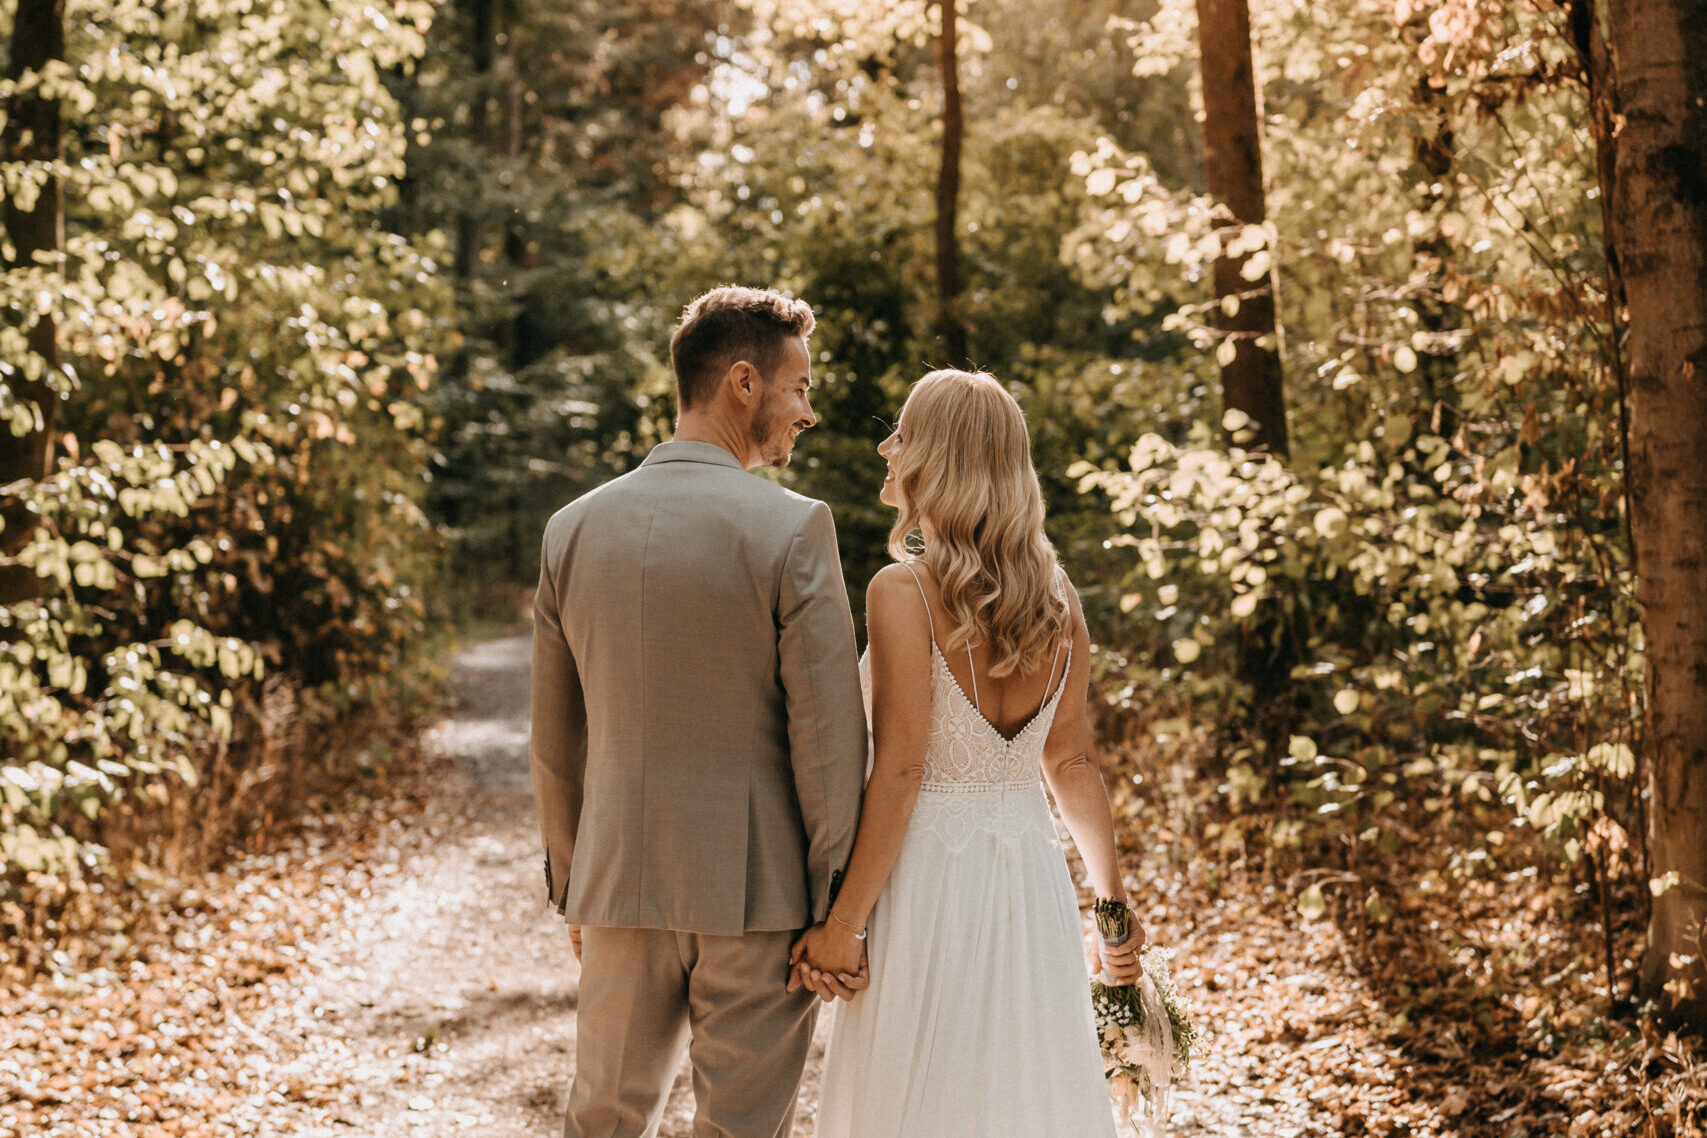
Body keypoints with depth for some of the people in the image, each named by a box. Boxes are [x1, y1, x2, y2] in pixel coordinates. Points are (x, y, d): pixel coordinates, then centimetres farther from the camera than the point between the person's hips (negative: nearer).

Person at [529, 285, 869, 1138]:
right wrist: (838, 906, -5)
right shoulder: (792, 528, -11)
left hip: (621, 884, 4)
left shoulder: (574, 529, 3)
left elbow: (555, 738, 9)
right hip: (758, 891, -4)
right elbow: (826, 733, -12)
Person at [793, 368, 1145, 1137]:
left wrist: (842, 927, -13)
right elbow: (1072, 763, 8)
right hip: (1030, 871, 6)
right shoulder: (1056, 596, 4)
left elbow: (899, 773, -17)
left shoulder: (905, 590, -15)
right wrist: (1114, 900, 18)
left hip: (931, 875, -6)